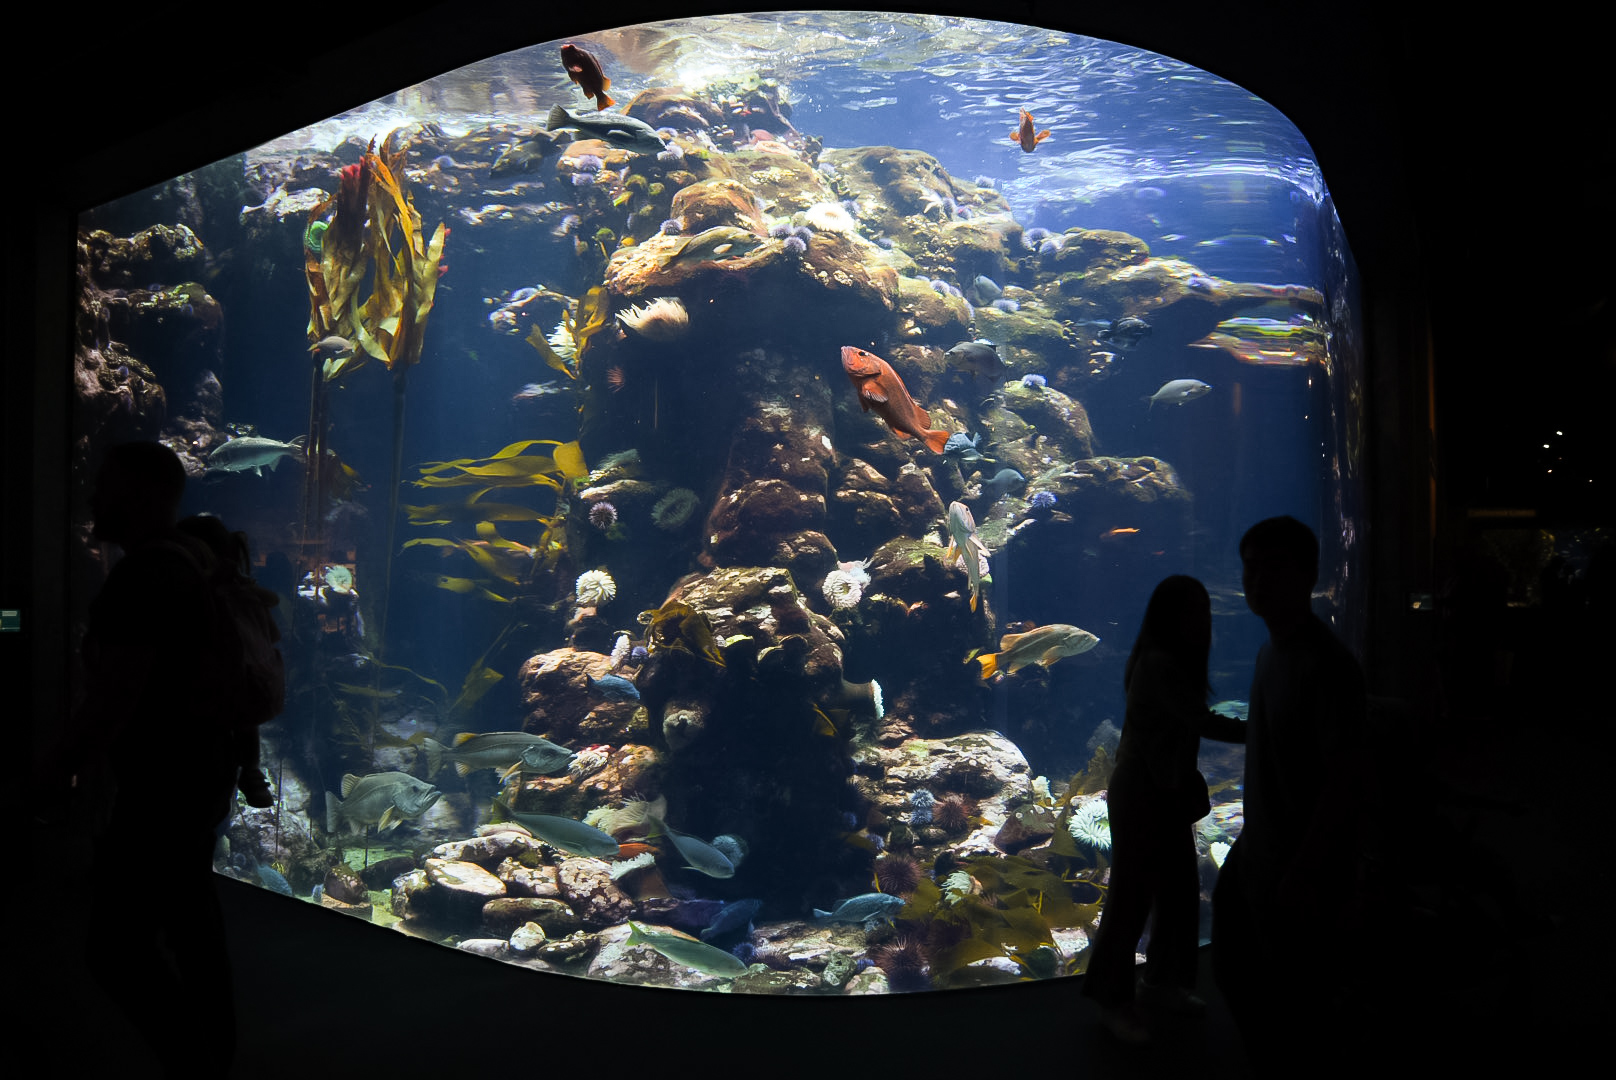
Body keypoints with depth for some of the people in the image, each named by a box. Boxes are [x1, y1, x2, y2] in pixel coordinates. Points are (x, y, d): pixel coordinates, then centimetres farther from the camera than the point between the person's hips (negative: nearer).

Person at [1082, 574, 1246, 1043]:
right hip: (1141, 794, -10)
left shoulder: (1172, 662, 9)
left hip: (1166, 792, 10)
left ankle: (1162, 984, 32)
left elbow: (1182, 729, 9)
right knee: (1132, 897, 0)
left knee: (1180, 890, 16)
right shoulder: (1159, 664, -21)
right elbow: (1204, 722, -26)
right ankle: (1114, 1000, 14)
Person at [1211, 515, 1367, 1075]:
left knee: (1298, 1001, 7)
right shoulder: (1270, 652, 5)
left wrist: (1304, 876, -23)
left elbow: (1344, 779, -25)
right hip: (1256, 850, 9)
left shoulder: (1329, 665, -22)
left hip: (1304, 864, -9)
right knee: (1234, 967, 22)